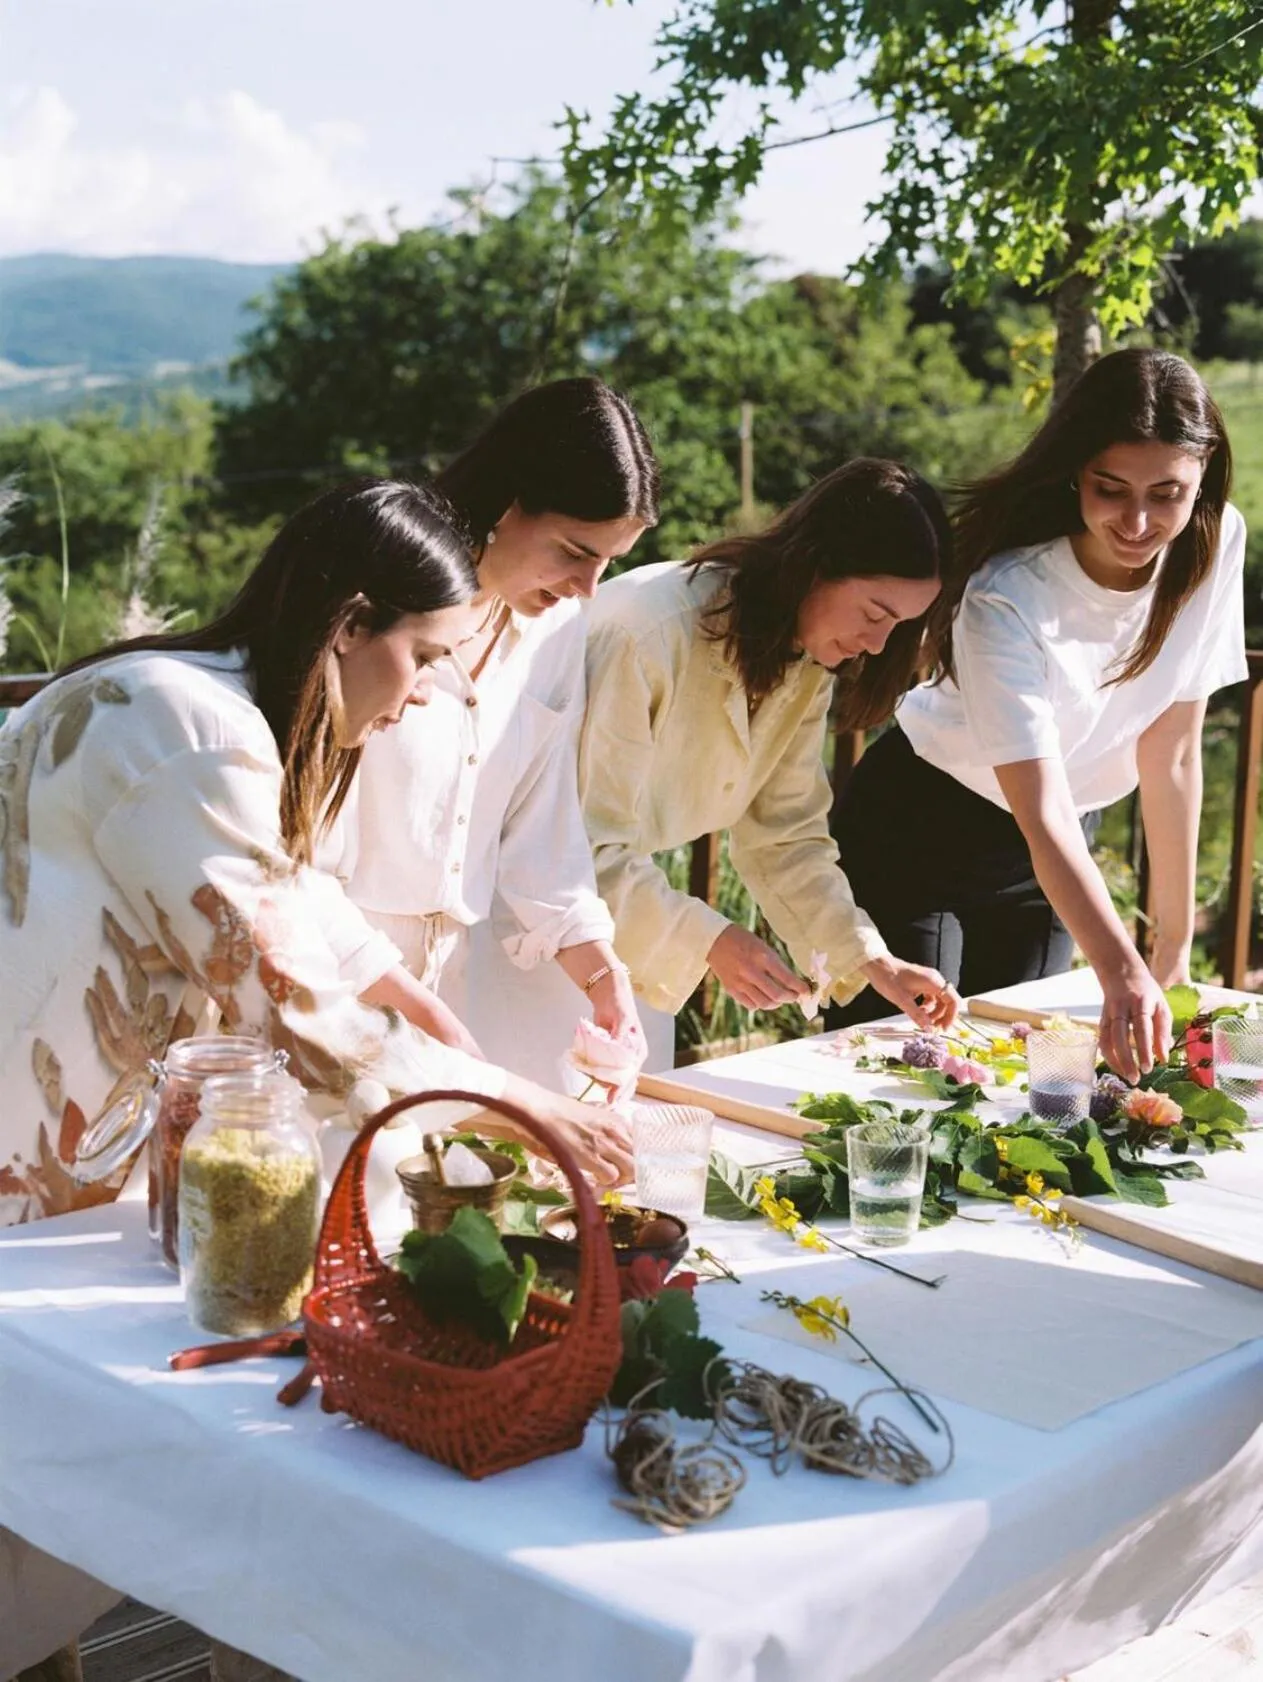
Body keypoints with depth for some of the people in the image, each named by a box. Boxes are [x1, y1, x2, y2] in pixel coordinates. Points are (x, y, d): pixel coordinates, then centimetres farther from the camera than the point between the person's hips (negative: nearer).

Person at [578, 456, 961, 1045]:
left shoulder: (806, 669, -3)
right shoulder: (650, 632, -29)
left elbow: (784, 837, 2)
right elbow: (586, 845, -26)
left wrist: (874, 960, -9)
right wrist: (708, 940, -31)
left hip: (617, 883, 7)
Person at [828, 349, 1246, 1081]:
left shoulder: (1216, 547, -16)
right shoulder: (1006, 599, -32)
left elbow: (1172, 754, -9)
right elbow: (1044, 821, -37)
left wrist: (1175, 944, -7)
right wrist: (1122, 974, -50)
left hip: (1059, 841, 5)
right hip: (920, 825, -4)